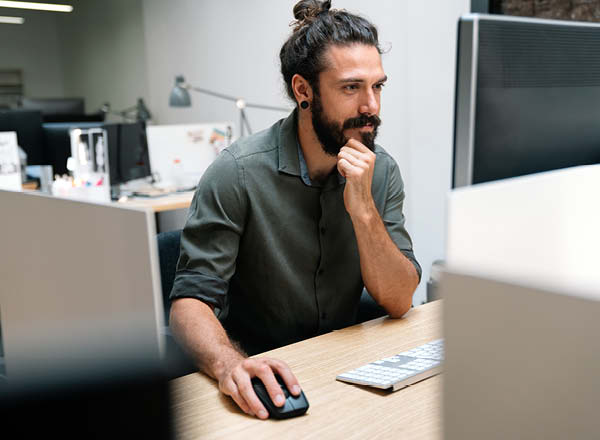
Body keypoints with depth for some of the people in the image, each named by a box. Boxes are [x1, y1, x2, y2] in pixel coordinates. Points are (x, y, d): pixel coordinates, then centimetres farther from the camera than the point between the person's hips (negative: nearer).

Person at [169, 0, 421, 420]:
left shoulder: (380, 171, -3)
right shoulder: (238, 173, -16)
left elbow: (398, 302, -6)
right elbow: (190, 300, -17)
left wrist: (362, 209, -20)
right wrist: (230, 365, -37)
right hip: (262, 384, -2)